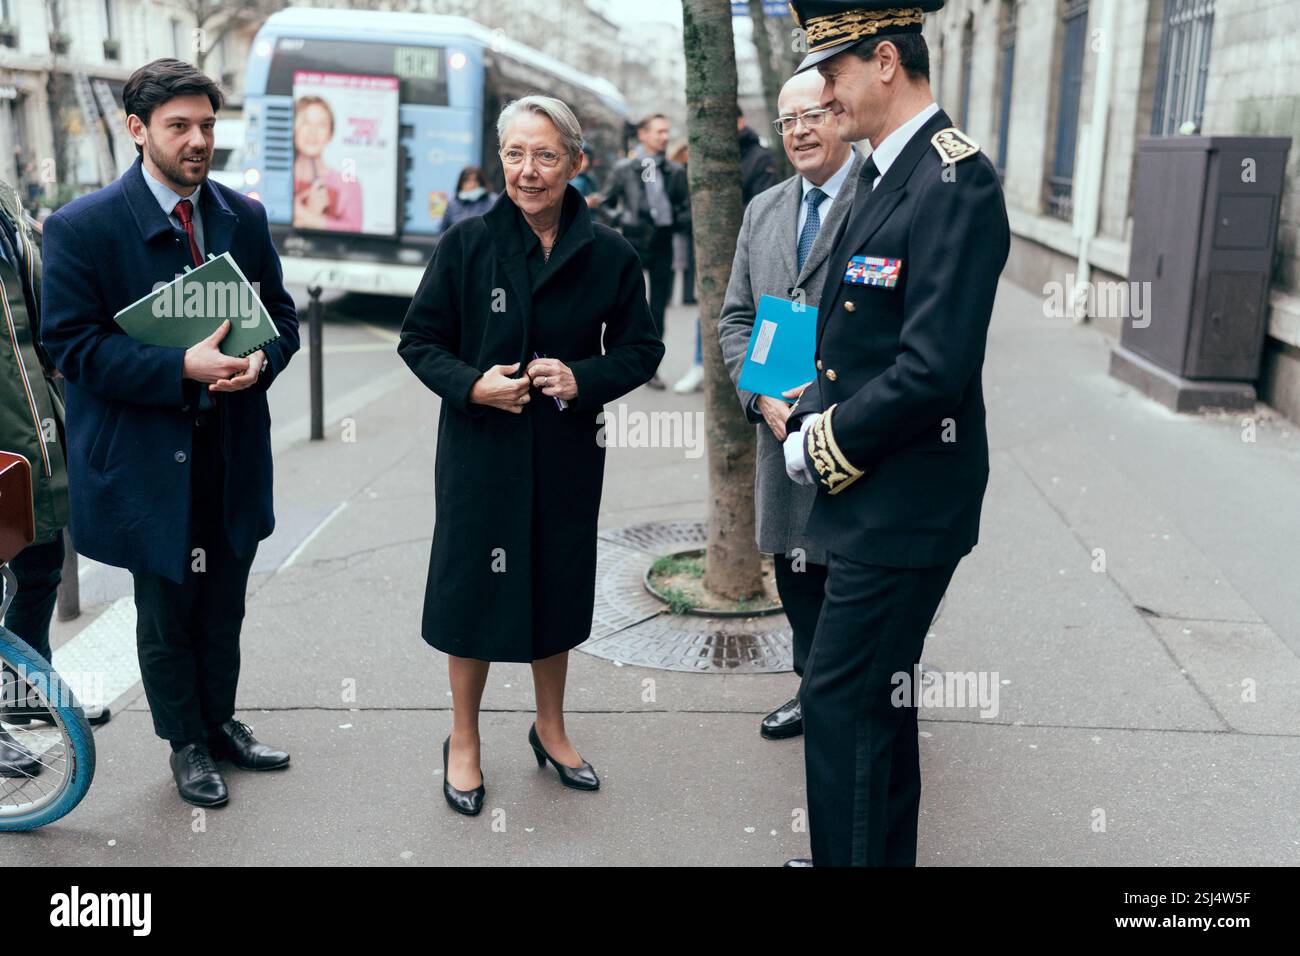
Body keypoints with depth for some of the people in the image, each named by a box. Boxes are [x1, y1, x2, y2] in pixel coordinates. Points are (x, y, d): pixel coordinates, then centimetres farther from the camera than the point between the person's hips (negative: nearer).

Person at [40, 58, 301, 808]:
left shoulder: (244, 216, 4)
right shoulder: (83, 226, -10)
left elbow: (281, 315, 10)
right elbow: (70, 342, -13)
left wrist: (261, 361, -13)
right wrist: (181, 368, -24)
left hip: (234, 451, 4)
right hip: (149, 457, -4)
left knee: (224, 605, 18)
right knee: (166, 612, 12)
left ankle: (222, 723, 38)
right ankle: (186, 744, 32)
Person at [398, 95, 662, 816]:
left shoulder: (608, 254, -4)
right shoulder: (467, 243, -7)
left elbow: (642, 348, 2)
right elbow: (419, 339, -1)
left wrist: (585, 379, -16)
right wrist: (472, 384, -19)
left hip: (567, 451, 2)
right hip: (480, 446, -2)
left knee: (557, 586, 15)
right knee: (475, 587, 7)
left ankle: (550, 729, 37)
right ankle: (463, 740, 29)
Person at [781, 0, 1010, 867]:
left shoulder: (956, 183, -19)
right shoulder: (886, 174, 12)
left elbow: (932, 369, -25)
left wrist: (824, 446, -14)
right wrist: (807, 410, 4)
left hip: (904, 504, -10)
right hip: (873, 495, 10)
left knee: (842, 700, -2)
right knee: (878, 693, 20)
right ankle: (885, 852, 37)